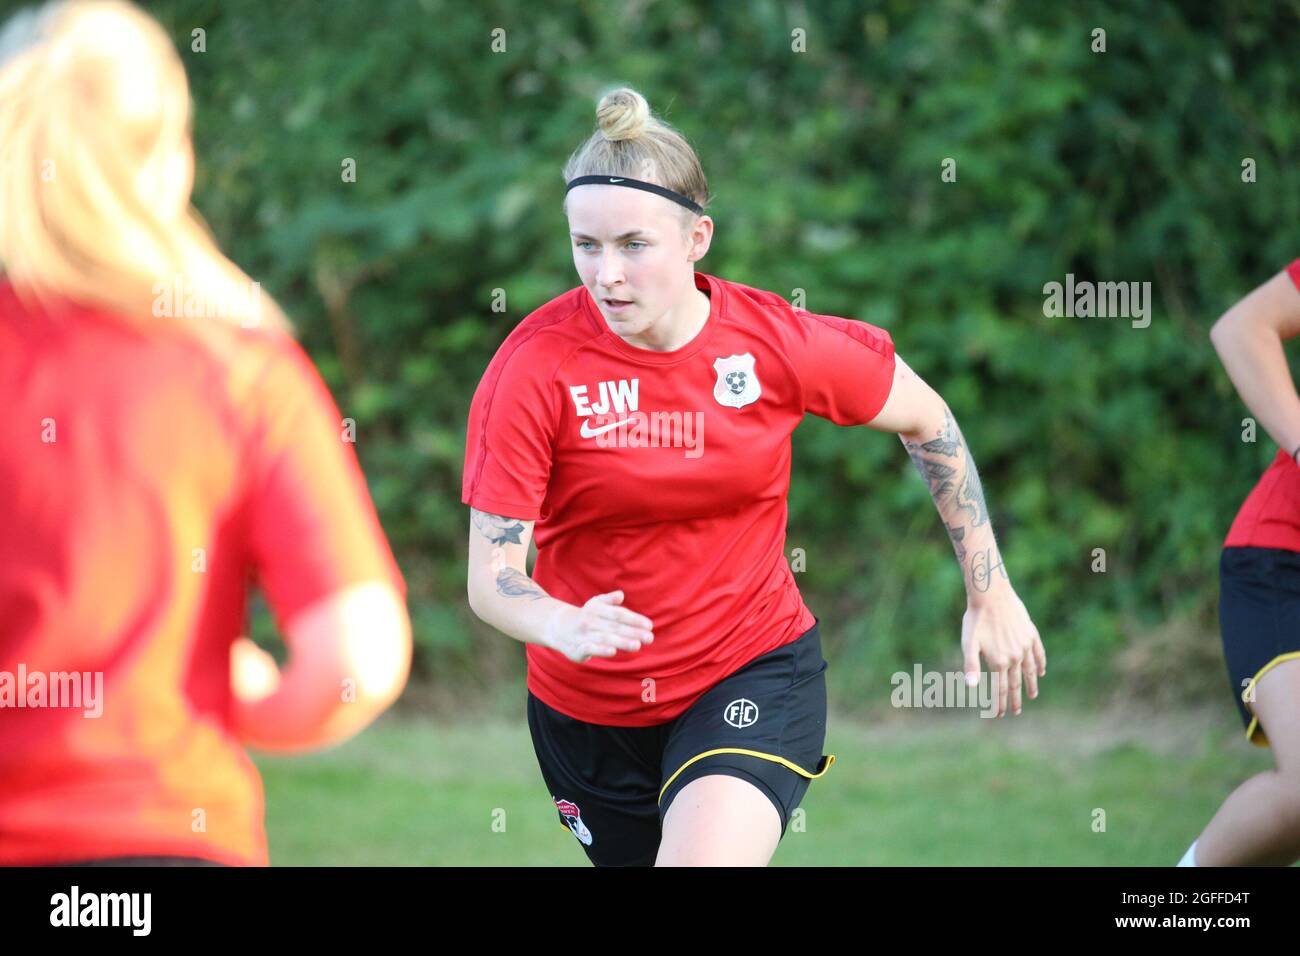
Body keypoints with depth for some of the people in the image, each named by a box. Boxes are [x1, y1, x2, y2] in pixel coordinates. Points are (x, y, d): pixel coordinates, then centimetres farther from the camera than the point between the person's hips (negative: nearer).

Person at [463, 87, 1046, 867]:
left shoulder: (777, 343, -13)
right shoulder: (536, 367, -18)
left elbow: (926, 421, 5)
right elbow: (491, 576, -19)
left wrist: (991, 592, 6)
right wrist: (568, 627, -41)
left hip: (754, 679, -1)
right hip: (589, 707, 2)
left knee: (703, 857, -29)